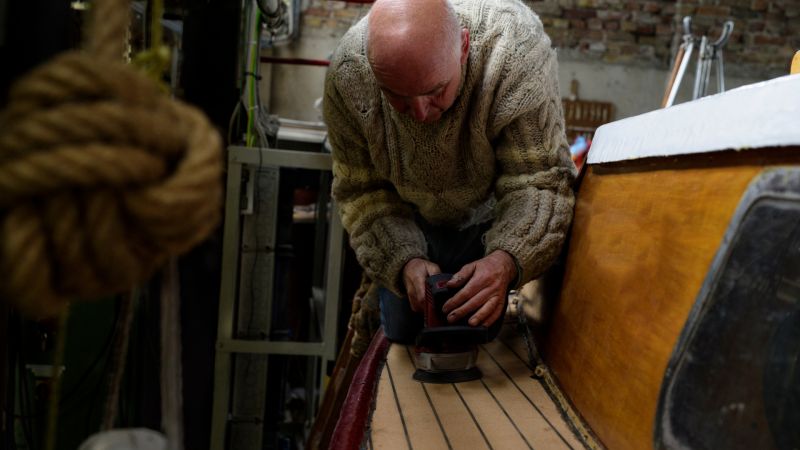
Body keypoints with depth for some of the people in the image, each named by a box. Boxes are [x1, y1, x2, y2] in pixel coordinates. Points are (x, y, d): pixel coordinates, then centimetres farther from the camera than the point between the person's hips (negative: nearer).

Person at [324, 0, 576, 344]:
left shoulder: (517, 48, -39)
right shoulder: (348, 72, -31)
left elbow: (538, 180, -34)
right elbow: (363, 190, -18)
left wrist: (506, 260, -52)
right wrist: (403, 260, -33)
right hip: (410, 221, 2)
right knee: (401, 332, 12)